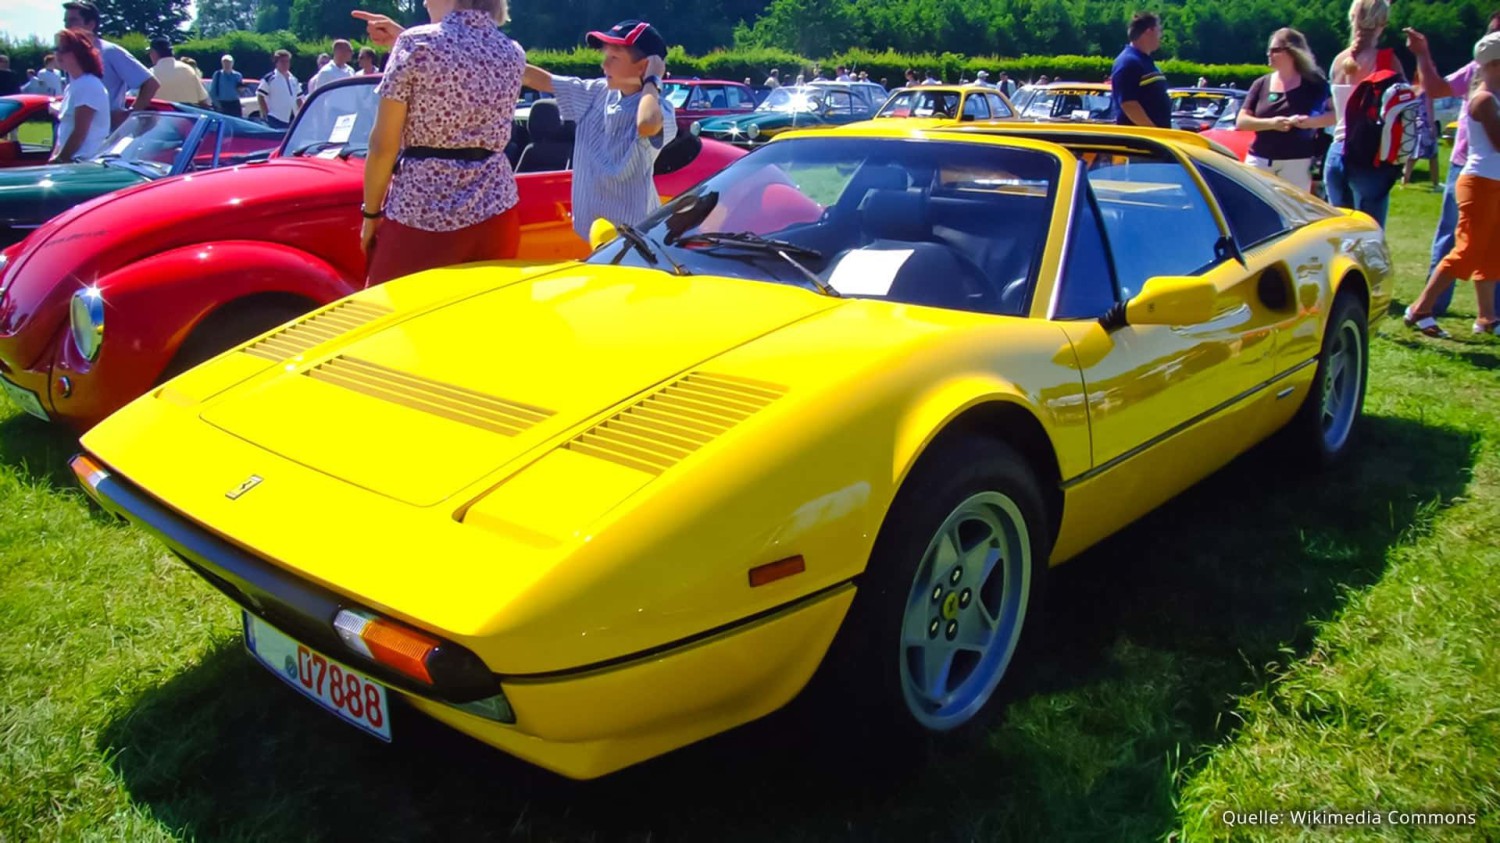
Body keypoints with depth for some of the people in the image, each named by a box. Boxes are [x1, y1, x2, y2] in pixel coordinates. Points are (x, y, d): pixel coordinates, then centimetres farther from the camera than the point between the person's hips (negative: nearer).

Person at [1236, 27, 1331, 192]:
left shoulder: (1313, 84, 1)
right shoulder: (1261, 84, 8)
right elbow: (1240, 122, 2)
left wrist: (1311, 121, -20)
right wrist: (1271, 123, -14)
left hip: (1296, 162, -2)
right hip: (1260, 160, 2)